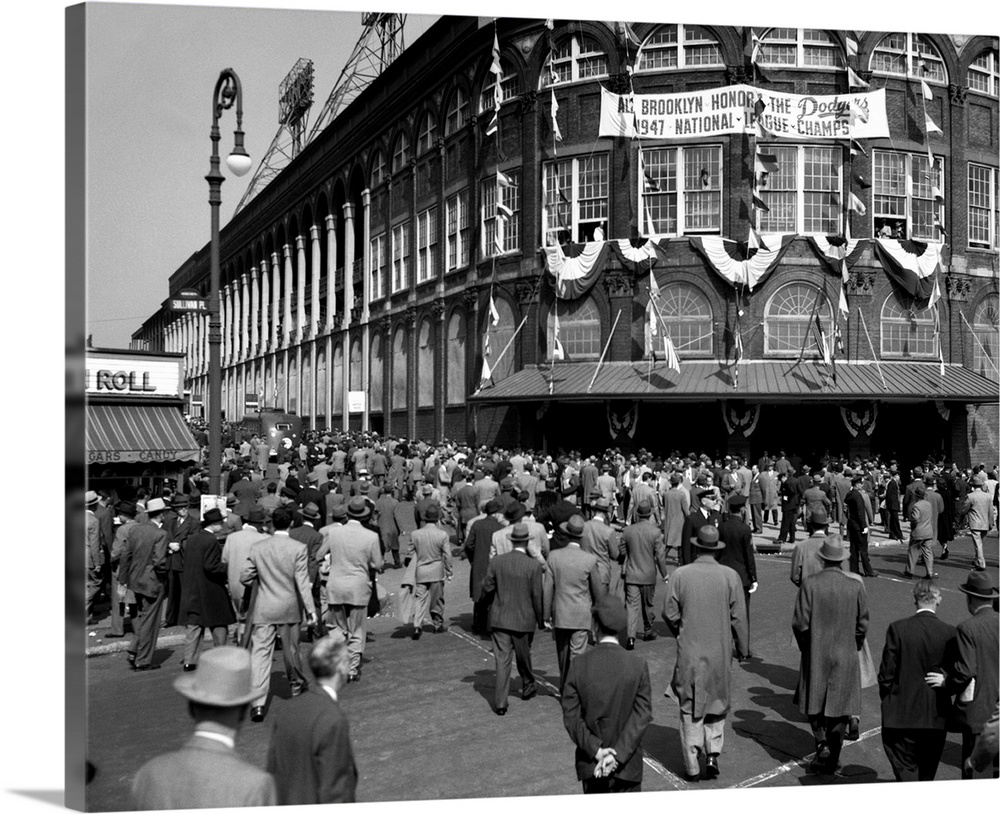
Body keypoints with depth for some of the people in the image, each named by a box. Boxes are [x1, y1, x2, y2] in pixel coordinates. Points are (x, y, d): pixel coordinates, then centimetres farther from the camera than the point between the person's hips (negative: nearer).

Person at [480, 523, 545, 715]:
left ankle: (500, 703, 0)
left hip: (500, 618, 1)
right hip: (524, 620, -1)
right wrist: (541, 620, 2)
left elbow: (487, 589, -1)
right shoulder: (534, 565, -13)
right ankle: (528, 688, 40)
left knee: (502, 660, 3)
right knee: (523, 656, 20)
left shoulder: (496, 562, -6)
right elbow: (537, 596, -10)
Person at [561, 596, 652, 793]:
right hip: (628, 766, -1)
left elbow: (571, 717, -10)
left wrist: (596, 750, -10)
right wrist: (619, 754, -13)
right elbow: (642, 716, -13)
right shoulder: (638, 665, -11)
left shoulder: (579, 665, -9)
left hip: (590, 765, 1)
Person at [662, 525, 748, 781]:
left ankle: (692, 767, 14)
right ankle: (713, 754, 10)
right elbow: (738, 617, -4)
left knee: (690, 709, 10)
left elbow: (670, 613, -5)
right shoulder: (730, 576, -8)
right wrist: (741, 648, 10)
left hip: (689, 652, 0)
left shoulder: (680, 575, -9)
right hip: (720, 652, 1)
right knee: (717, 703, 19)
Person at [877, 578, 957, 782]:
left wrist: (888, 701, 7)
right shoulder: (950, 633, -9)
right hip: (937, 717, 3)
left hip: (902, 714, -3)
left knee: (905, 769, 5)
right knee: (927, 773, 20)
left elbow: (886, 673, -9)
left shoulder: (898, 629, -13)